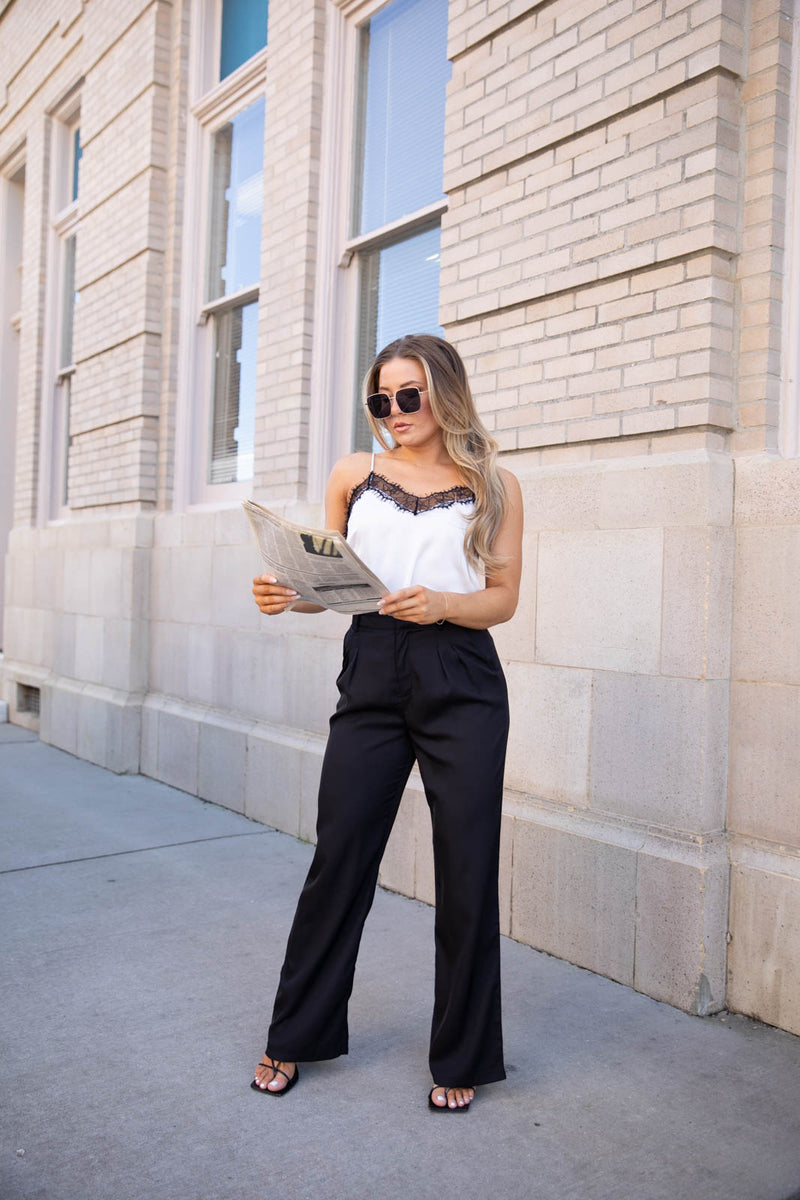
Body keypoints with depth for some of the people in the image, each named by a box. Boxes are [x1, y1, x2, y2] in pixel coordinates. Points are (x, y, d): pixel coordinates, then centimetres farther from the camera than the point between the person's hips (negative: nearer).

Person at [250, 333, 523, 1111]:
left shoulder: (494, 486, 7)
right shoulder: (354, 476, 12)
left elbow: (502, 599, 2)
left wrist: (441, 603, -17)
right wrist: (286, 595, -8)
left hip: (461, 685, -1)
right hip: (372, 677, 2)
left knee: (466, 872, 4)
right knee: (338, 858, 6)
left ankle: (461, 1059, 23)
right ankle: (294, 1038, 27)